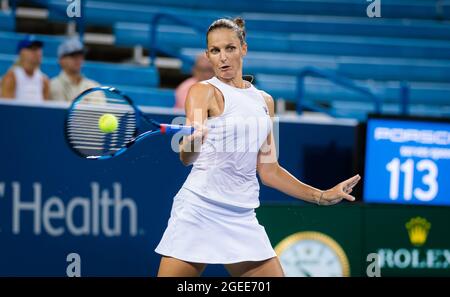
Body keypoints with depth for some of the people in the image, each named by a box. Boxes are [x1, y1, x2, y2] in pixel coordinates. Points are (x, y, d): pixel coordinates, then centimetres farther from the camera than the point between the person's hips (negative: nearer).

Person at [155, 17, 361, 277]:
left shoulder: (264, 101, 14)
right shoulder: (204, 92, -4)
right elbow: (187, 158, -19)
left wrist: (321, 196, 13)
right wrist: (192, 142, -42)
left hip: (242, 218, 5)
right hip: (199, 210, -5)